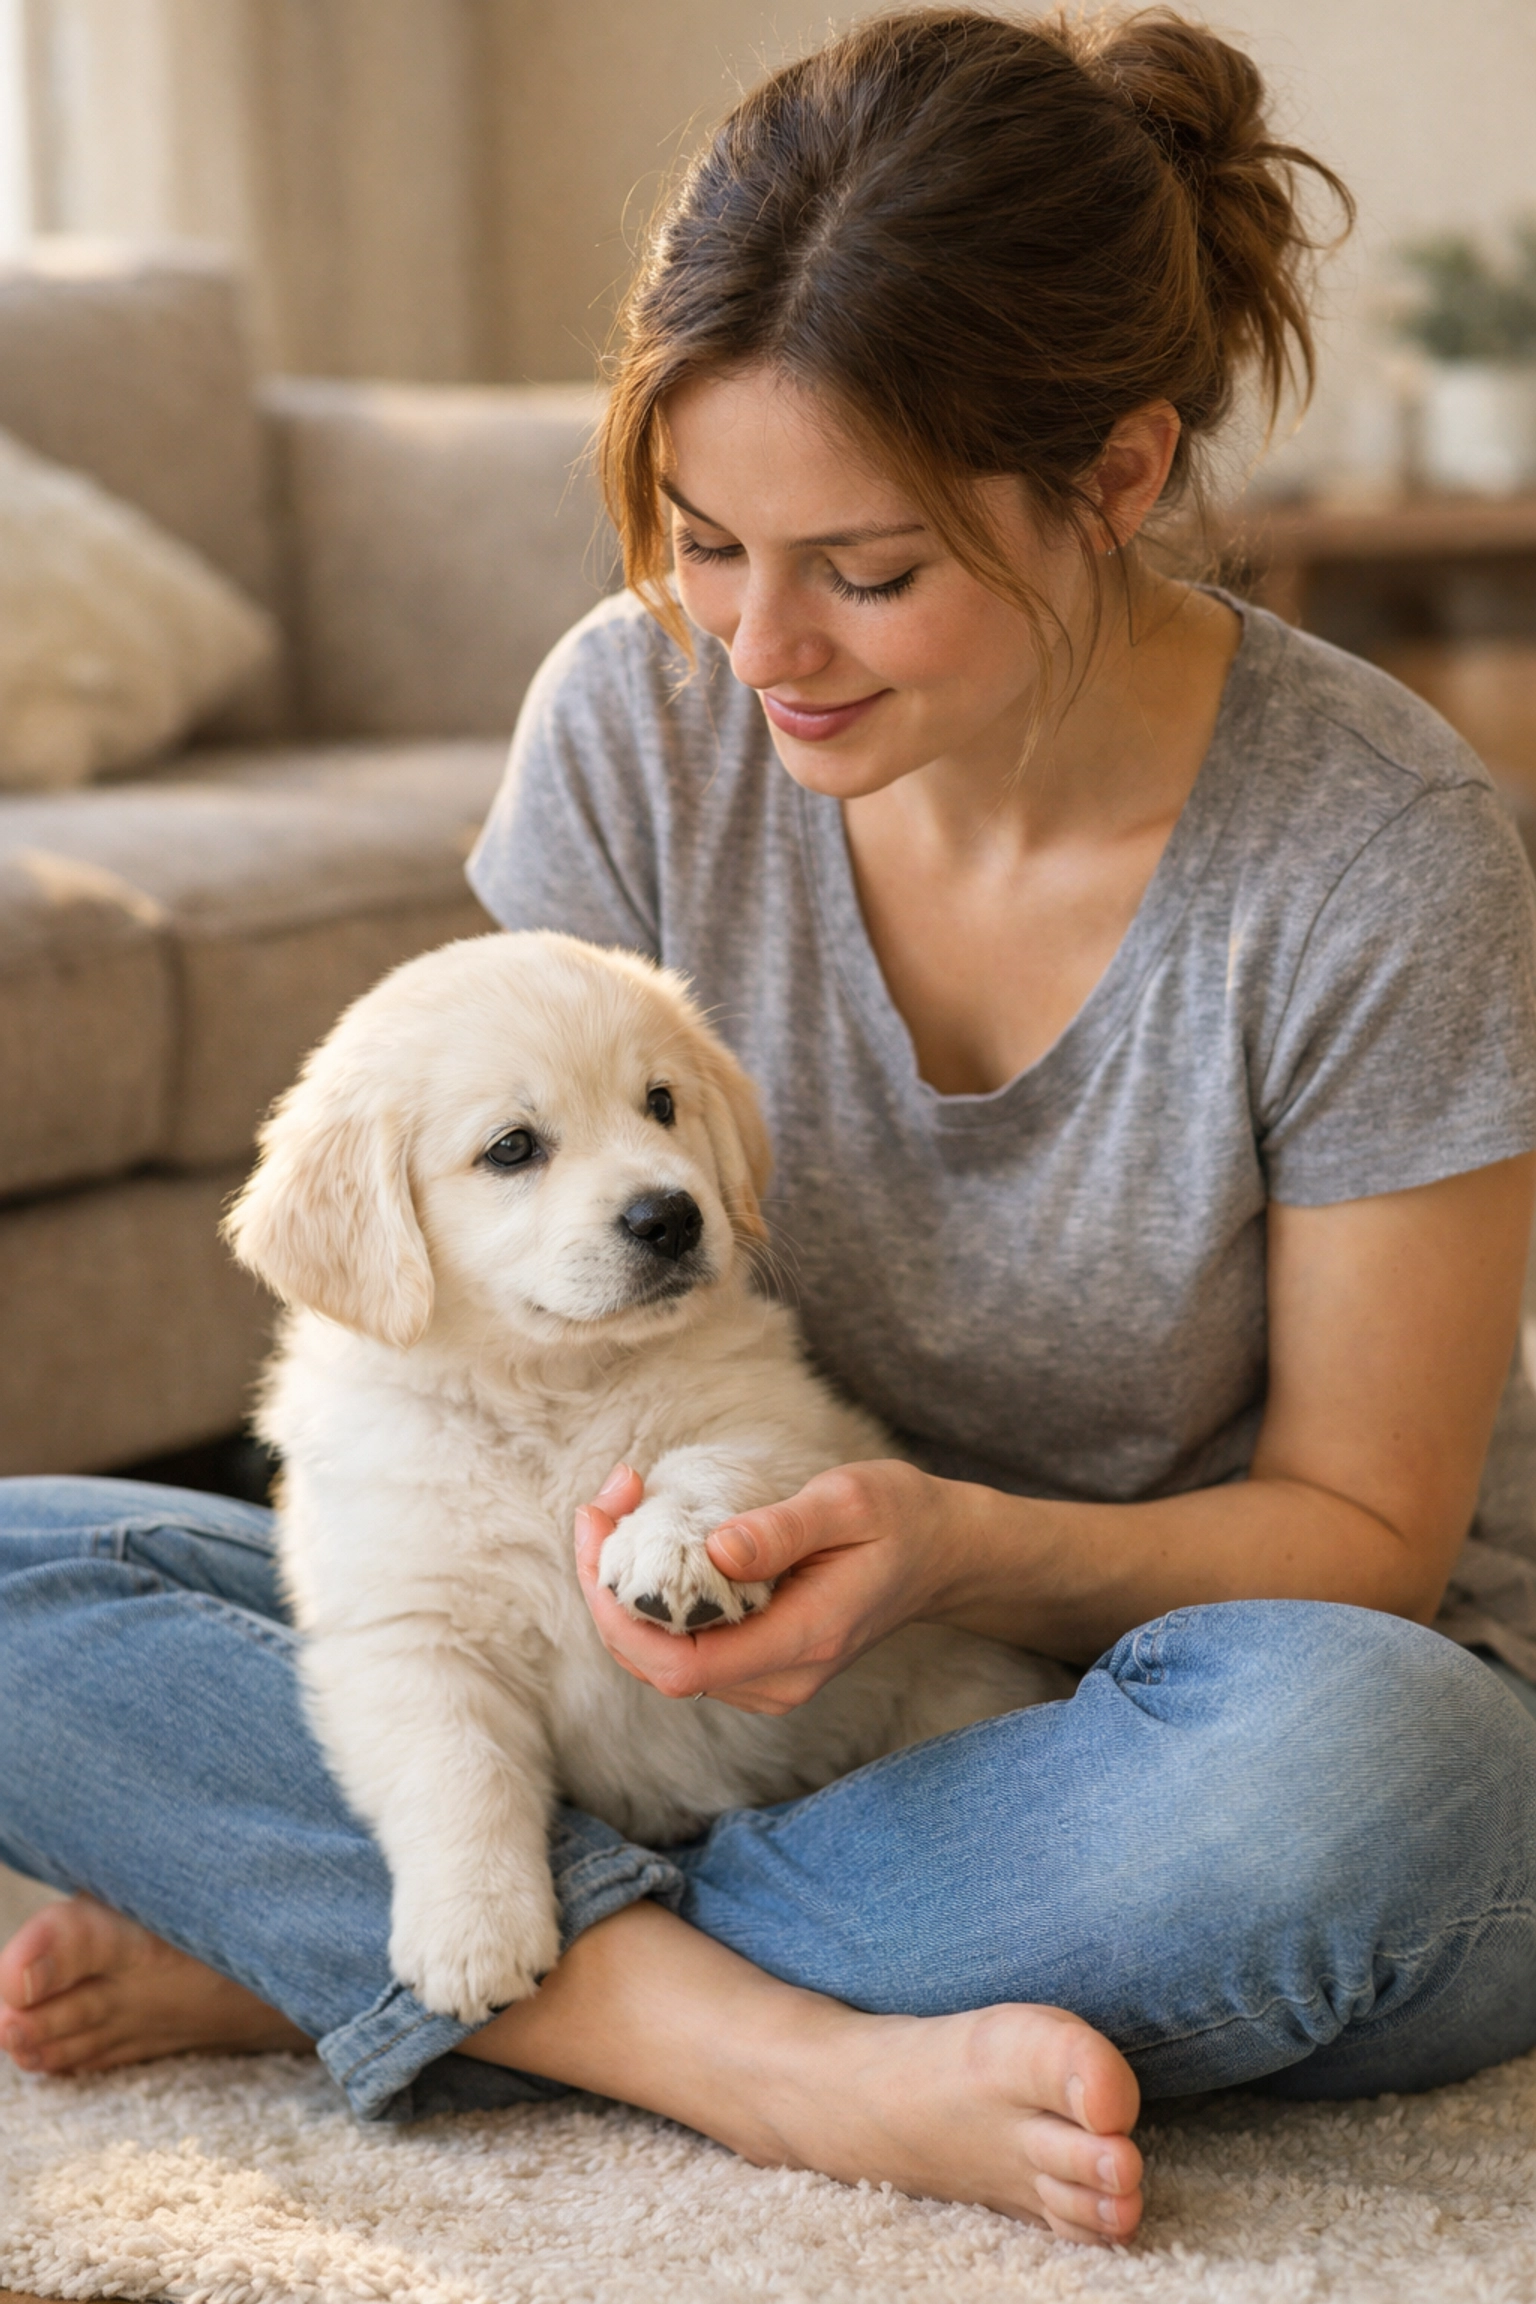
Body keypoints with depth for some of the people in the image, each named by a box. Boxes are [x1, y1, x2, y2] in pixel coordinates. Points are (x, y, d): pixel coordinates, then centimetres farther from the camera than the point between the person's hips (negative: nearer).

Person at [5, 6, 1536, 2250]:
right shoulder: (640, 713, -9)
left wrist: (962, 1546, -30)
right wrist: (613, 1482, -23)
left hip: (1164, 1724, -2)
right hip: (731, 1661, 3)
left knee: (1344, 1762, -41)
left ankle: (301, 1948, -23)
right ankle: (788, 2058, -29)